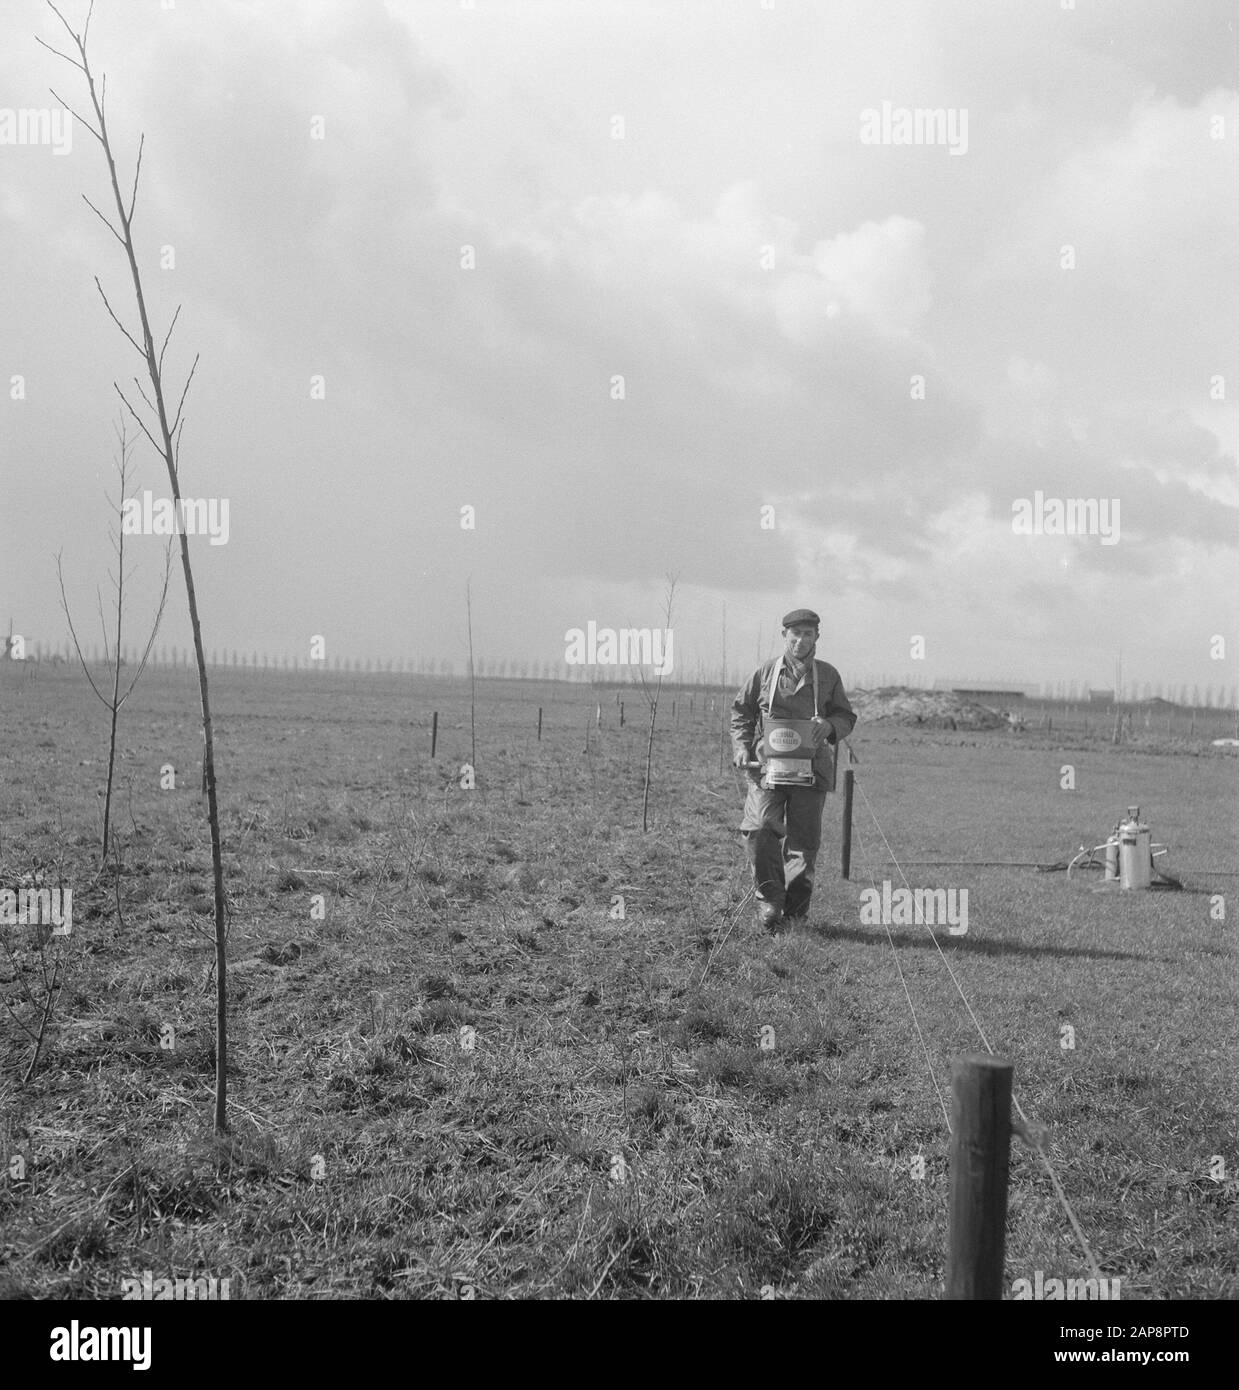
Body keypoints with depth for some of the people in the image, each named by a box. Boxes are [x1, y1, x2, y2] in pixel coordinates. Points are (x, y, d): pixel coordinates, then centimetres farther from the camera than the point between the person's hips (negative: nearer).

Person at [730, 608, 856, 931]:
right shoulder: (765, 672, 6)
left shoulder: (828, 675, 9)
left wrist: (830, 726, -10)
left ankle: (795, 908, 15)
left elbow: (847, 717, 13)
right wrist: (742, 747, -1)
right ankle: (769, 899, -6)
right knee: (760, 829, -18)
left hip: (811, 768, 1)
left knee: (804, 840, 3)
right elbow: (741, 711, 14)